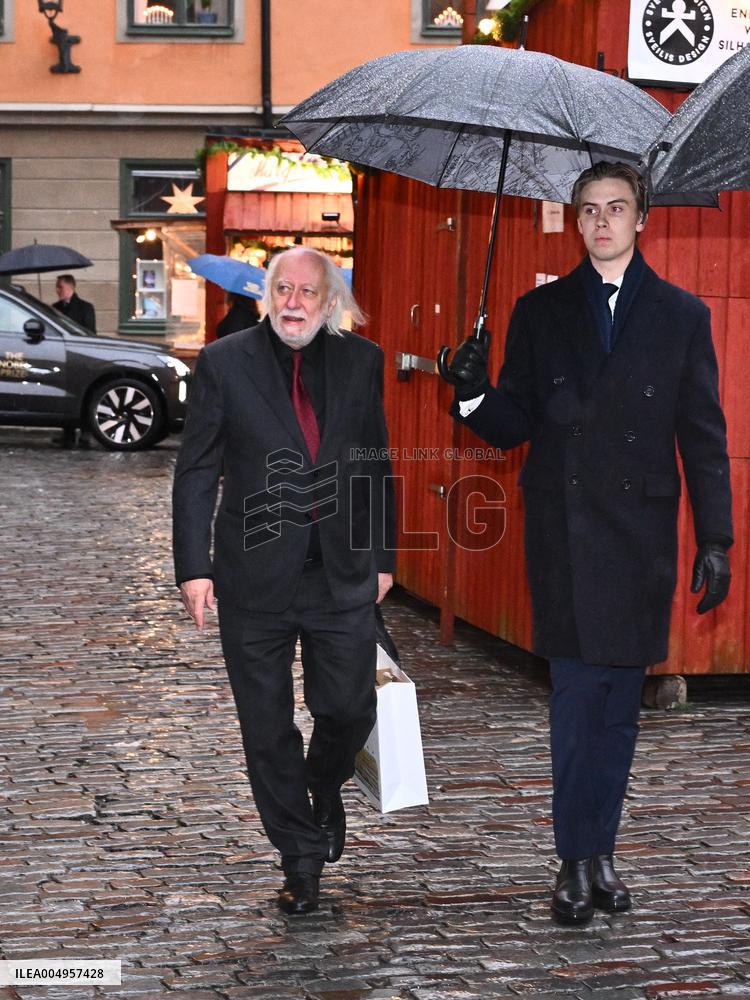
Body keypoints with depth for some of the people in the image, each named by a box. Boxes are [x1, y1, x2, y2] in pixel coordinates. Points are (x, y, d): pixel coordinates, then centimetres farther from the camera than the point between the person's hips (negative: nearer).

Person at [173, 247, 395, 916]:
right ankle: (300, 858, 22)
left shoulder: (364, 363, 4)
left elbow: (380, 465, 10)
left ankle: (325, 786, 36)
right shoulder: (225, 363, -1)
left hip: (343, 576, 1)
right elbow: (197, 472, 0)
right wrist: (193, 566, -6)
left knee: (349, 709, 1)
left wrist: (383, 557, 8)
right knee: (268, 728, 6)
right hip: (255, 576, -1)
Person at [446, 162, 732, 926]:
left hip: (639, 535, 1)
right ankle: (578, 861, 6)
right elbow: (514, 426, 8)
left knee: (617, 699, 6)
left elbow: (703, 436, 6)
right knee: (577, 697, -2)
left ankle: (598, 853, 16)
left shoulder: (680, 316, 7)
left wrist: (715, 540, 1)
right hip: (564, 533, 0)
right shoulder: (541, 312, 9)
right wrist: (474, 396, -14)